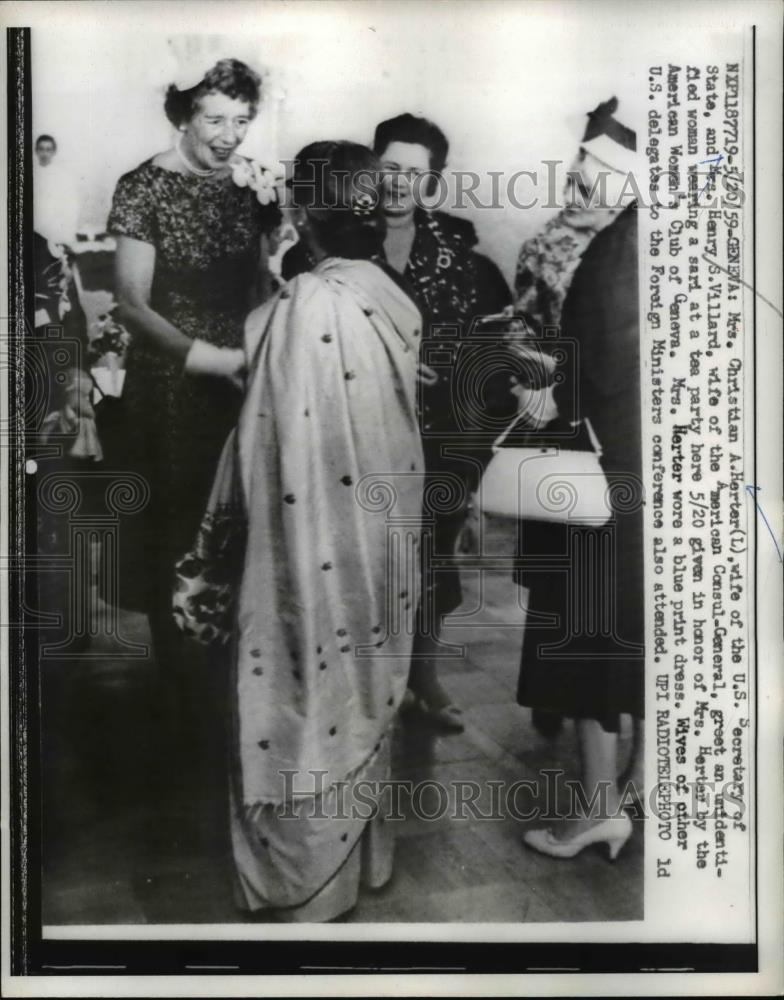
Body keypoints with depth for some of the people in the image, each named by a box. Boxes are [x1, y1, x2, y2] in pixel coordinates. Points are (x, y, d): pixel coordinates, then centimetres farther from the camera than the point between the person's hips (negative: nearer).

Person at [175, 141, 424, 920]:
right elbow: (388, 425, 4)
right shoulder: (393, 299, 0)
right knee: (359, 693, 22)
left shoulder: (302, 308, -21)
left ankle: (307, 883, 28)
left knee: (307, 708, 10)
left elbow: (270, 450, -19)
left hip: (311, 545, -7)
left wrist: (209, 546, -7)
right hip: (379, 539, 7)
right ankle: (364, 851, 41)